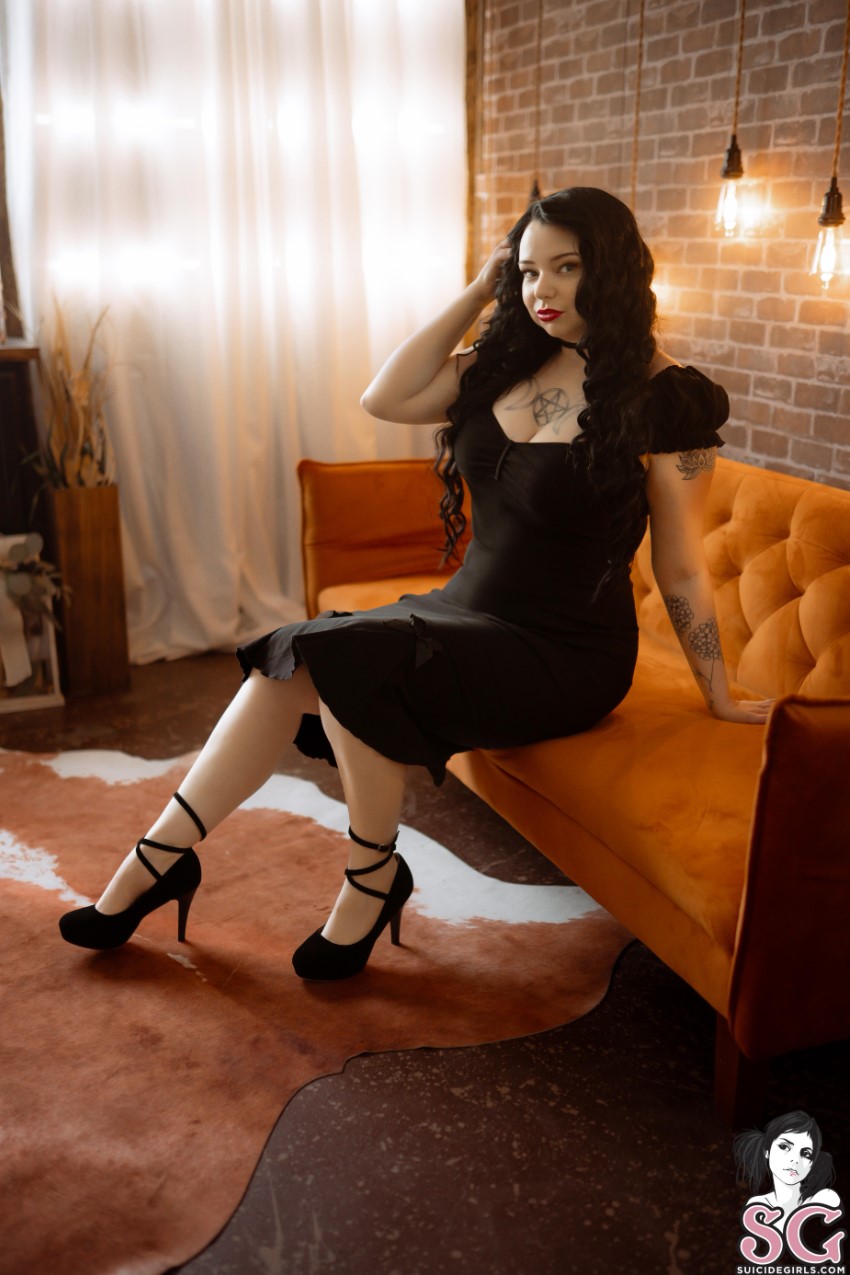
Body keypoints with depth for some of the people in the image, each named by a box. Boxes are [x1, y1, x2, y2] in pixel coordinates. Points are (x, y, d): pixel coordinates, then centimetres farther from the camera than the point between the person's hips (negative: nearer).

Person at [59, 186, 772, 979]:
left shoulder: (666, 398, -11)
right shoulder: (508, 364, 7)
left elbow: (680, 567, -7)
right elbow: (385, 399, -2)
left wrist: (719, 697, -3)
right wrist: (478, 291, 0)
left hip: (564, 658, -6)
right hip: (464, 614, 7)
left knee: (348, 659, -27)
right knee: (291, 661, -14)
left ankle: (372, 881, -7)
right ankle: (156, 861, -5)